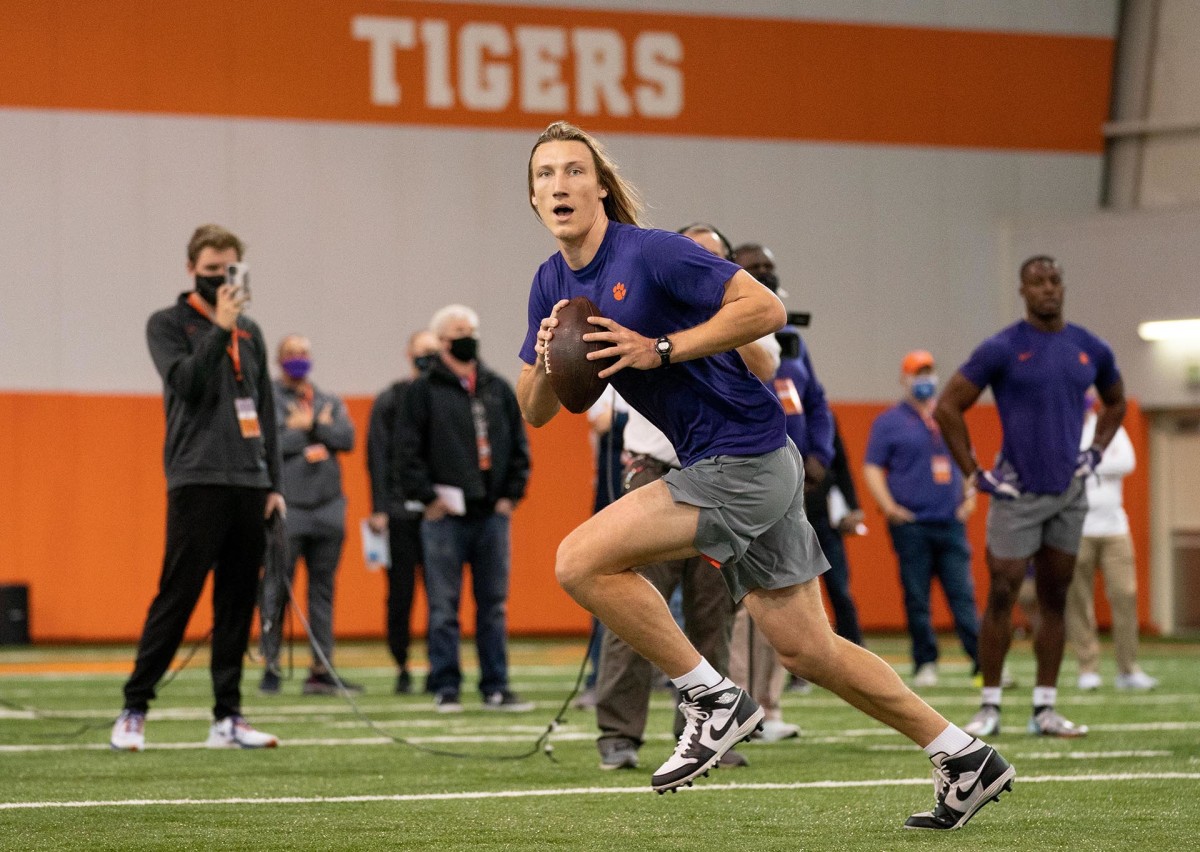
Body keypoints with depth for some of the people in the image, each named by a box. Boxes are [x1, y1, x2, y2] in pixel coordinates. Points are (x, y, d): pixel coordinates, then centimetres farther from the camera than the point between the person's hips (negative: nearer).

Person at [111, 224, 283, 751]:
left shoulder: (249, 332, 18)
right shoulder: (168, 324, 4)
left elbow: (265, 412, 18)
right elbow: (185, 382, -14)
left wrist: (273, 484, 11)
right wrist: (219, 329, -17)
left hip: (249, 486, 5)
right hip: (197, 483, -5)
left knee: (238, 602, 4)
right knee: (176, 596, -9)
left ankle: (228, 718, 8)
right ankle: (134, 710, -3)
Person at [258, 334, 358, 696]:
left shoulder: (330, 403, 18)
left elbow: (346, 437, 1)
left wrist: (307, 425, -8)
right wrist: (317, 432, -6)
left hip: (327, 507, 5)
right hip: (284, 508, -5)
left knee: (323, 589, 5)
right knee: (276, 588, -6)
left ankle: (321, 670, 8)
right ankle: (270, 667, -1)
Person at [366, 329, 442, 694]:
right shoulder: (390, 401, 5)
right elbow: (377, 457, 1)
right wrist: (379, 509, -6)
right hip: (400, 512, -1)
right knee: (401, 592, 2)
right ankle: (402, 668, 11)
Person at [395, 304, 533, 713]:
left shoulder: (498, 389, 15)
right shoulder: (424, 391, 1)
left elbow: (519, 445, 17)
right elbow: (408, 451, -3)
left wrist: (511, 494, 7)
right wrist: (428, 497, -9)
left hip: (493, 513, 4)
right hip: (446, 515, -4)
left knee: (494, 605, 6)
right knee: (444, 606, -2)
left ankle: (496, 687, 11)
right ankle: (445, 689, 3)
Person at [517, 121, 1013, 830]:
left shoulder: (649, 252, -14)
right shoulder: (553, 283, 10)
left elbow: (767, 307, -20)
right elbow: (535, 412, 13)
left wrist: (659, 349, -22)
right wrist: (546, 362, -8)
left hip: (743, 463, -9)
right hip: (737, 470, 9)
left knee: (581, 561, -16)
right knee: (807, 648, 11)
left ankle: (714, 700, -5)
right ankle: (966, 758, 21)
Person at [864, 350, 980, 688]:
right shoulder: (888, 422, 3)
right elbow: (872, 469, -1)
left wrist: (970, 496, 6)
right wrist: (889, 507, -13)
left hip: (952, 521, 3)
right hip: (911, 525, -3)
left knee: (963, 595, -2)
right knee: (916, 599, 0)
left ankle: (982, 660, -6)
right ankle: (925, 664, 6)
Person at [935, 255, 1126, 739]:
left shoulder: (1090, 349, 6)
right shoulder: (1002, 349, -8)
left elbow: (1115, 403, 25)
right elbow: (948, 408, -5)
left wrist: (1094, 454, 11)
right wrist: (974, 474, -7)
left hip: (1069, 493, 4)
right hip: (1017, 493, -4)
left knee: (1054, 600, 6)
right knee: (1002, 598, -6)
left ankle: (1045, 709, 11)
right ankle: (989, 708, 0)